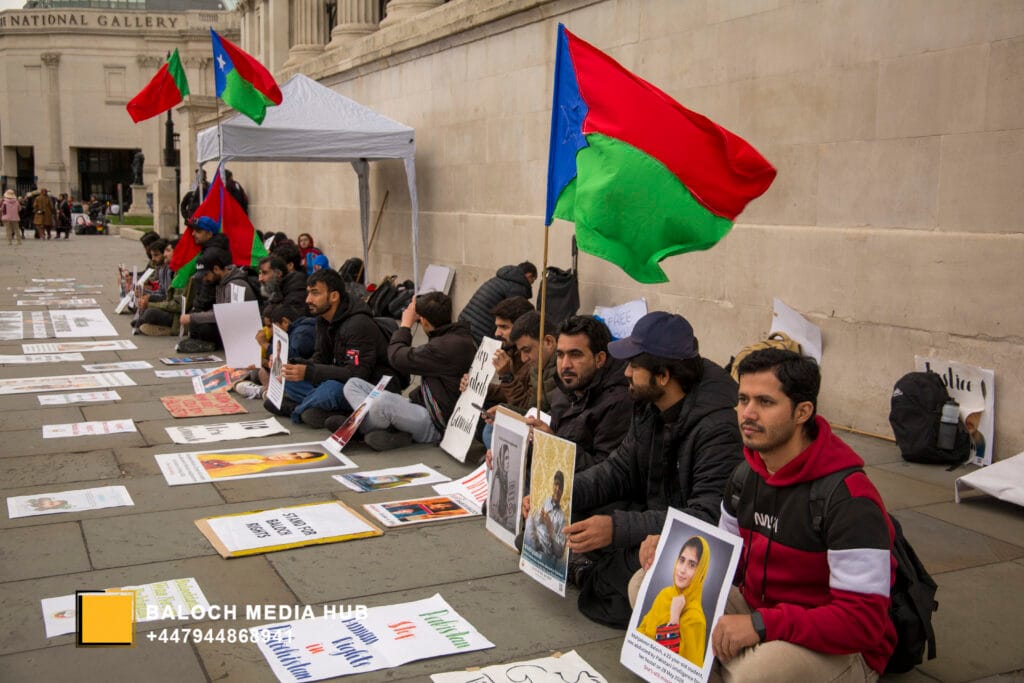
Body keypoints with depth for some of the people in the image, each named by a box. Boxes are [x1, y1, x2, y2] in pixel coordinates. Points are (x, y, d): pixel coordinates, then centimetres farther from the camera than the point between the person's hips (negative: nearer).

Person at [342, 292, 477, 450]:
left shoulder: (450, 345, -21)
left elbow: (396, 358, -14)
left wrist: (406, 324, 0)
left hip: (436, 425, -10)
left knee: (384, 401, -37)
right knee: (353, 384, 4)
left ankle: (363, 427, -8)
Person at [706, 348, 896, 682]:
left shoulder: (849, 499, -24)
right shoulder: (748, 473, 1)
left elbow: (863, 621, -27)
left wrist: (762, 625, -33)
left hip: (843, 651, -7)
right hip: (760, 616, 7)